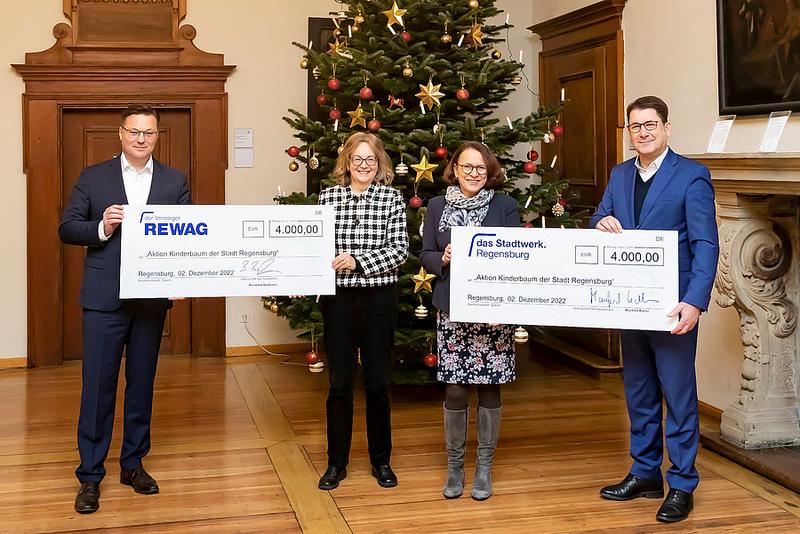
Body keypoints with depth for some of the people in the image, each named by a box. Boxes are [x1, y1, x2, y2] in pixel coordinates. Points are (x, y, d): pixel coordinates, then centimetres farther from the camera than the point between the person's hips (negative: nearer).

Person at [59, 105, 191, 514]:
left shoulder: (175, 181, 7)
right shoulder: (93, 177, 3)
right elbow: (67, 229, 2)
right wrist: (102, 227, -17)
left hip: (152, 297, 2)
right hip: (104, 297, -2)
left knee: (142, 383, 12)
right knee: (97, 385, 1)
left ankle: (133, 463, 26)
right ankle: (90, 475, 10)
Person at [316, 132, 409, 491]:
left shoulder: (392, 199, 0)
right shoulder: (328, 197, 4)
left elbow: (399, 249, -7)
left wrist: (358, 261, -18)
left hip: (379, 298, 0)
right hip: (338, 298, 1)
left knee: (377, 382, 8)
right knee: (339, 382, 6)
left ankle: (381, 460, 24)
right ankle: (336, 462, 20)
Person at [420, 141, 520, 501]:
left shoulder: (505, 206, 4)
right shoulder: (437, 207, 8)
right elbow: (425, 255, 8)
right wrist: (444, 259, -13)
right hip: (452, 311, 1)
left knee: (489, 388, 5)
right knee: (455, 390, 2)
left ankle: (484, 467, 19)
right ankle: (454, 465, 19)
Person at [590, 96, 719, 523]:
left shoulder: (692, 176, -9)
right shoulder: (619, 175, 10)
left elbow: (706, 244, -14)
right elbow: (599, 223, 14)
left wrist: (694, 302, -25)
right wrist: (602, 222, -11)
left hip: (672, 306, -6)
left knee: (679, 395, 2)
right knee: (638, 393, 15)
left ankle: (682, 485, 13)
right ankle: (645, 474, 29)